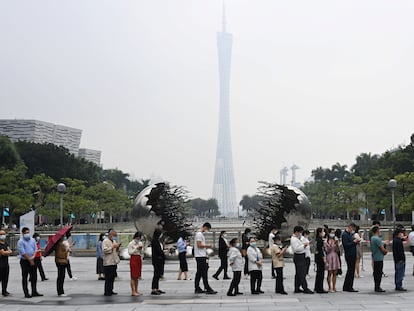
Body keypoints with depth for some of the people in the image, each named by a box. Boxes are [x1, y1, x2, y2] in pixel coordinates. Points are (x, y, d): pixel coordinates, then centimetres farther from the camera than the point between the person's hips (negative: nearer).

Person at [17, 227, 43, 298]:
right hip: (24, 261, -6)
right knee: (25, 277, 0)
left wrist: (33, 257, -11)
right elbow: (23, 253, -15)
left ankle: (34, 292, 16)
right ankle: (26, 293, 4)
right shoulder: (20, 241, -10)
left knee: (34, 277, 8)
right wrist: (30, 260, -14)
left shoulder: (32, 240, 8)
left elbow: (35, 249, 6)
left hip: (32, 261, 6)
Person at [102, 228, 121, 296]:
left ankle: (110, 291, 18)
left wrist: (117, 247, 8)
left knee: (112, 278, 11)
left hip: (114, 262, 8)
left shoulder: (114, 241, 20)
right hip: (108, 263, -8)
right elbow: (104, 250, -20)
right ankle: (107, 292, -2)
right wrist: (112, 247, -18)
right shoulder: (105, 241, -7)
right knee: (108, 278, -6)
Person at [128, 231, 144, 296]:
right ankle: (133, 291, -6)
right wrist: (136, 248, -15)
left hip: (139, 259, 7)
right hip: (133, 259, -7)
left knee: (137, 276, 9)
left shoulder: (140, 243, 14)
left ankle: (136, 290, 13)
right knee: (133, 276, -6)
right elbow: (130, 252, -10)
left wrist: (141, 249, -1)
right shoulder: (131, 243, -5)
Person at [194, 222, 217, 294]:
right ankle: (208, 289, -10)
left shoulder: (201, 234, 19)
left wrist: (206, 247, 14)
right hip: (200, 256, -11)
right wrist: (207, 246, -9)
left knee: (199, 273, 11)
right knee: (204, 273, -10)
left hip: (201, 256, 11)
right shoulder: (199, 234, -14)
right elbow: (199, 245, -20)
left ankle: (197, 289, 14)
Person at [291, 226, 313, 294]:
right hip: (298, 257, -11)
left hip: (300, 257, 11)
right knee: (302, 273, -9)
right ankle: (305, 288, -9)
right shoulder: (294, 239, -15)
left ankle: (297, 288, 17)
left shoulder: (297, 238, 17)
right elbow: (296, 249, -26)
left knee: (298, 273, 13)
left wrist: (304, 245, 9)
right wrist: (304, 245, -22)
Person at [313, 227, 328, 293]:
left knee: (319, 273, 16)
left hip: (318, 257, 10)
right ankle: (320, 289, -5)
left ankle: (317, 288, 23)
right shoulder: (320, 240, -16)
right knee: (321, 273, -7)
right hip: (320, 257, -10)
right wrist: (323, 258, -19)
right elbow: (320, 250, -20)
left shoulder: (318, 239, 14)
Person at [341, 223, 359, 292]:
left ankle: (346, 287, 19)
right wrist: (353, 242, -18)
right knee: (350, 271, -7)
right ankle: (349, 287, -1)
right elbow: (346, 245, -21)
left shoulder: (350, 234, 17)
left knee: (351, 271, 12)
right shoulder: (345, 234, -13)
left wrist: (356, 242, 5)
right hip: (349, 255, -10)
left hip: (353, 255, 10)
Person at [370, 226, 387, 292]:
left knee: (376, 272, 12)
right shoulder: (377, 239, -18)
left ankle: (376, 287, 17)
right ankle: (378, 287, -5)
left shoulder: (372, 238, 11)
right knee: (379, 273, -6)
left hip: (375, 258, 9)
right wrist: (386, 251, 4)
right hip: (379, 258, -9)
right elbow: (382, 249, -18)